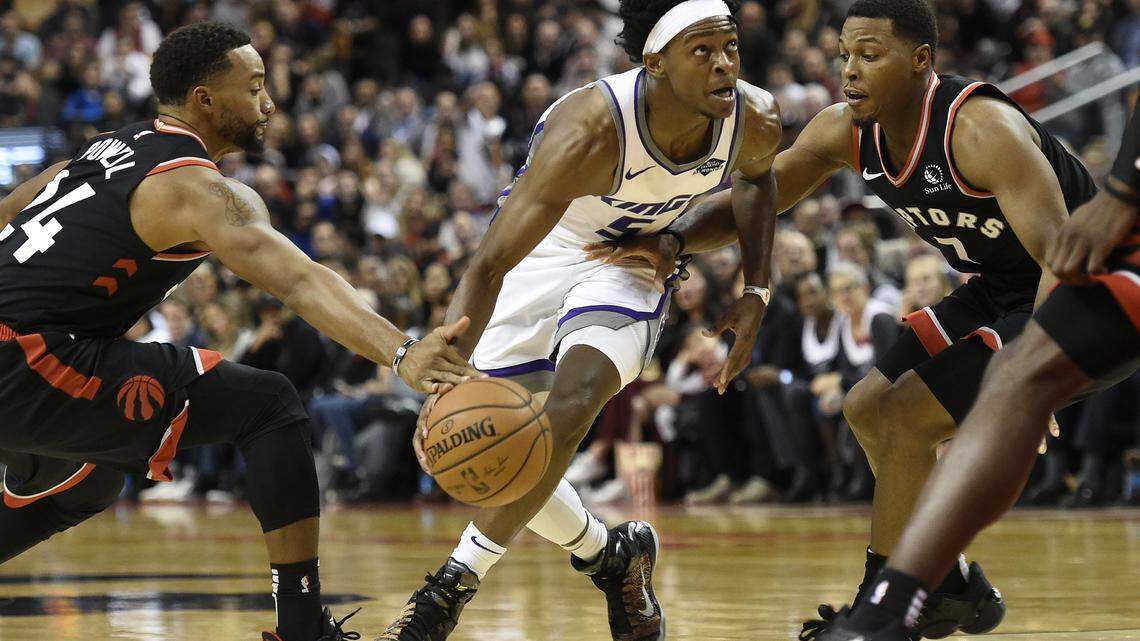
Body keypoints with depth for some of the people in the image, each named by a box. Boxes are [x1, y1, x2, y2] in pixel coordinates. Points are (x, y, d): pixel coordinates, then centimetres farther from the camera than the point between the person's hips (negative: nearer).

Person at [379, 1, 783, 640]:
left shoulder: (755, 120, -21)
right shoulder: (592, 129, -37)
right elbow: (489, 263, -39)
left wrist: (755, 295, -1)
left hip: (635, 258, 1)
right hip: (540, 247, -1)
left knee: (575, 397, -26)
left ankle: (454, 585, -19)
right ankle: (609, 557, 22)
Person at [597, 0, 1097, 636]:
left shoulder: (983, 130, -30)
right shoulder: (846, 133, -5)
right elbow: (745, 201, 4)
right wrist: (672, 240, -18)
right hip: (998, 290, 9)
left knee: (904, 420, -17)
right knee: (868, 409, 12)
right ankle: (956, 589, 25)